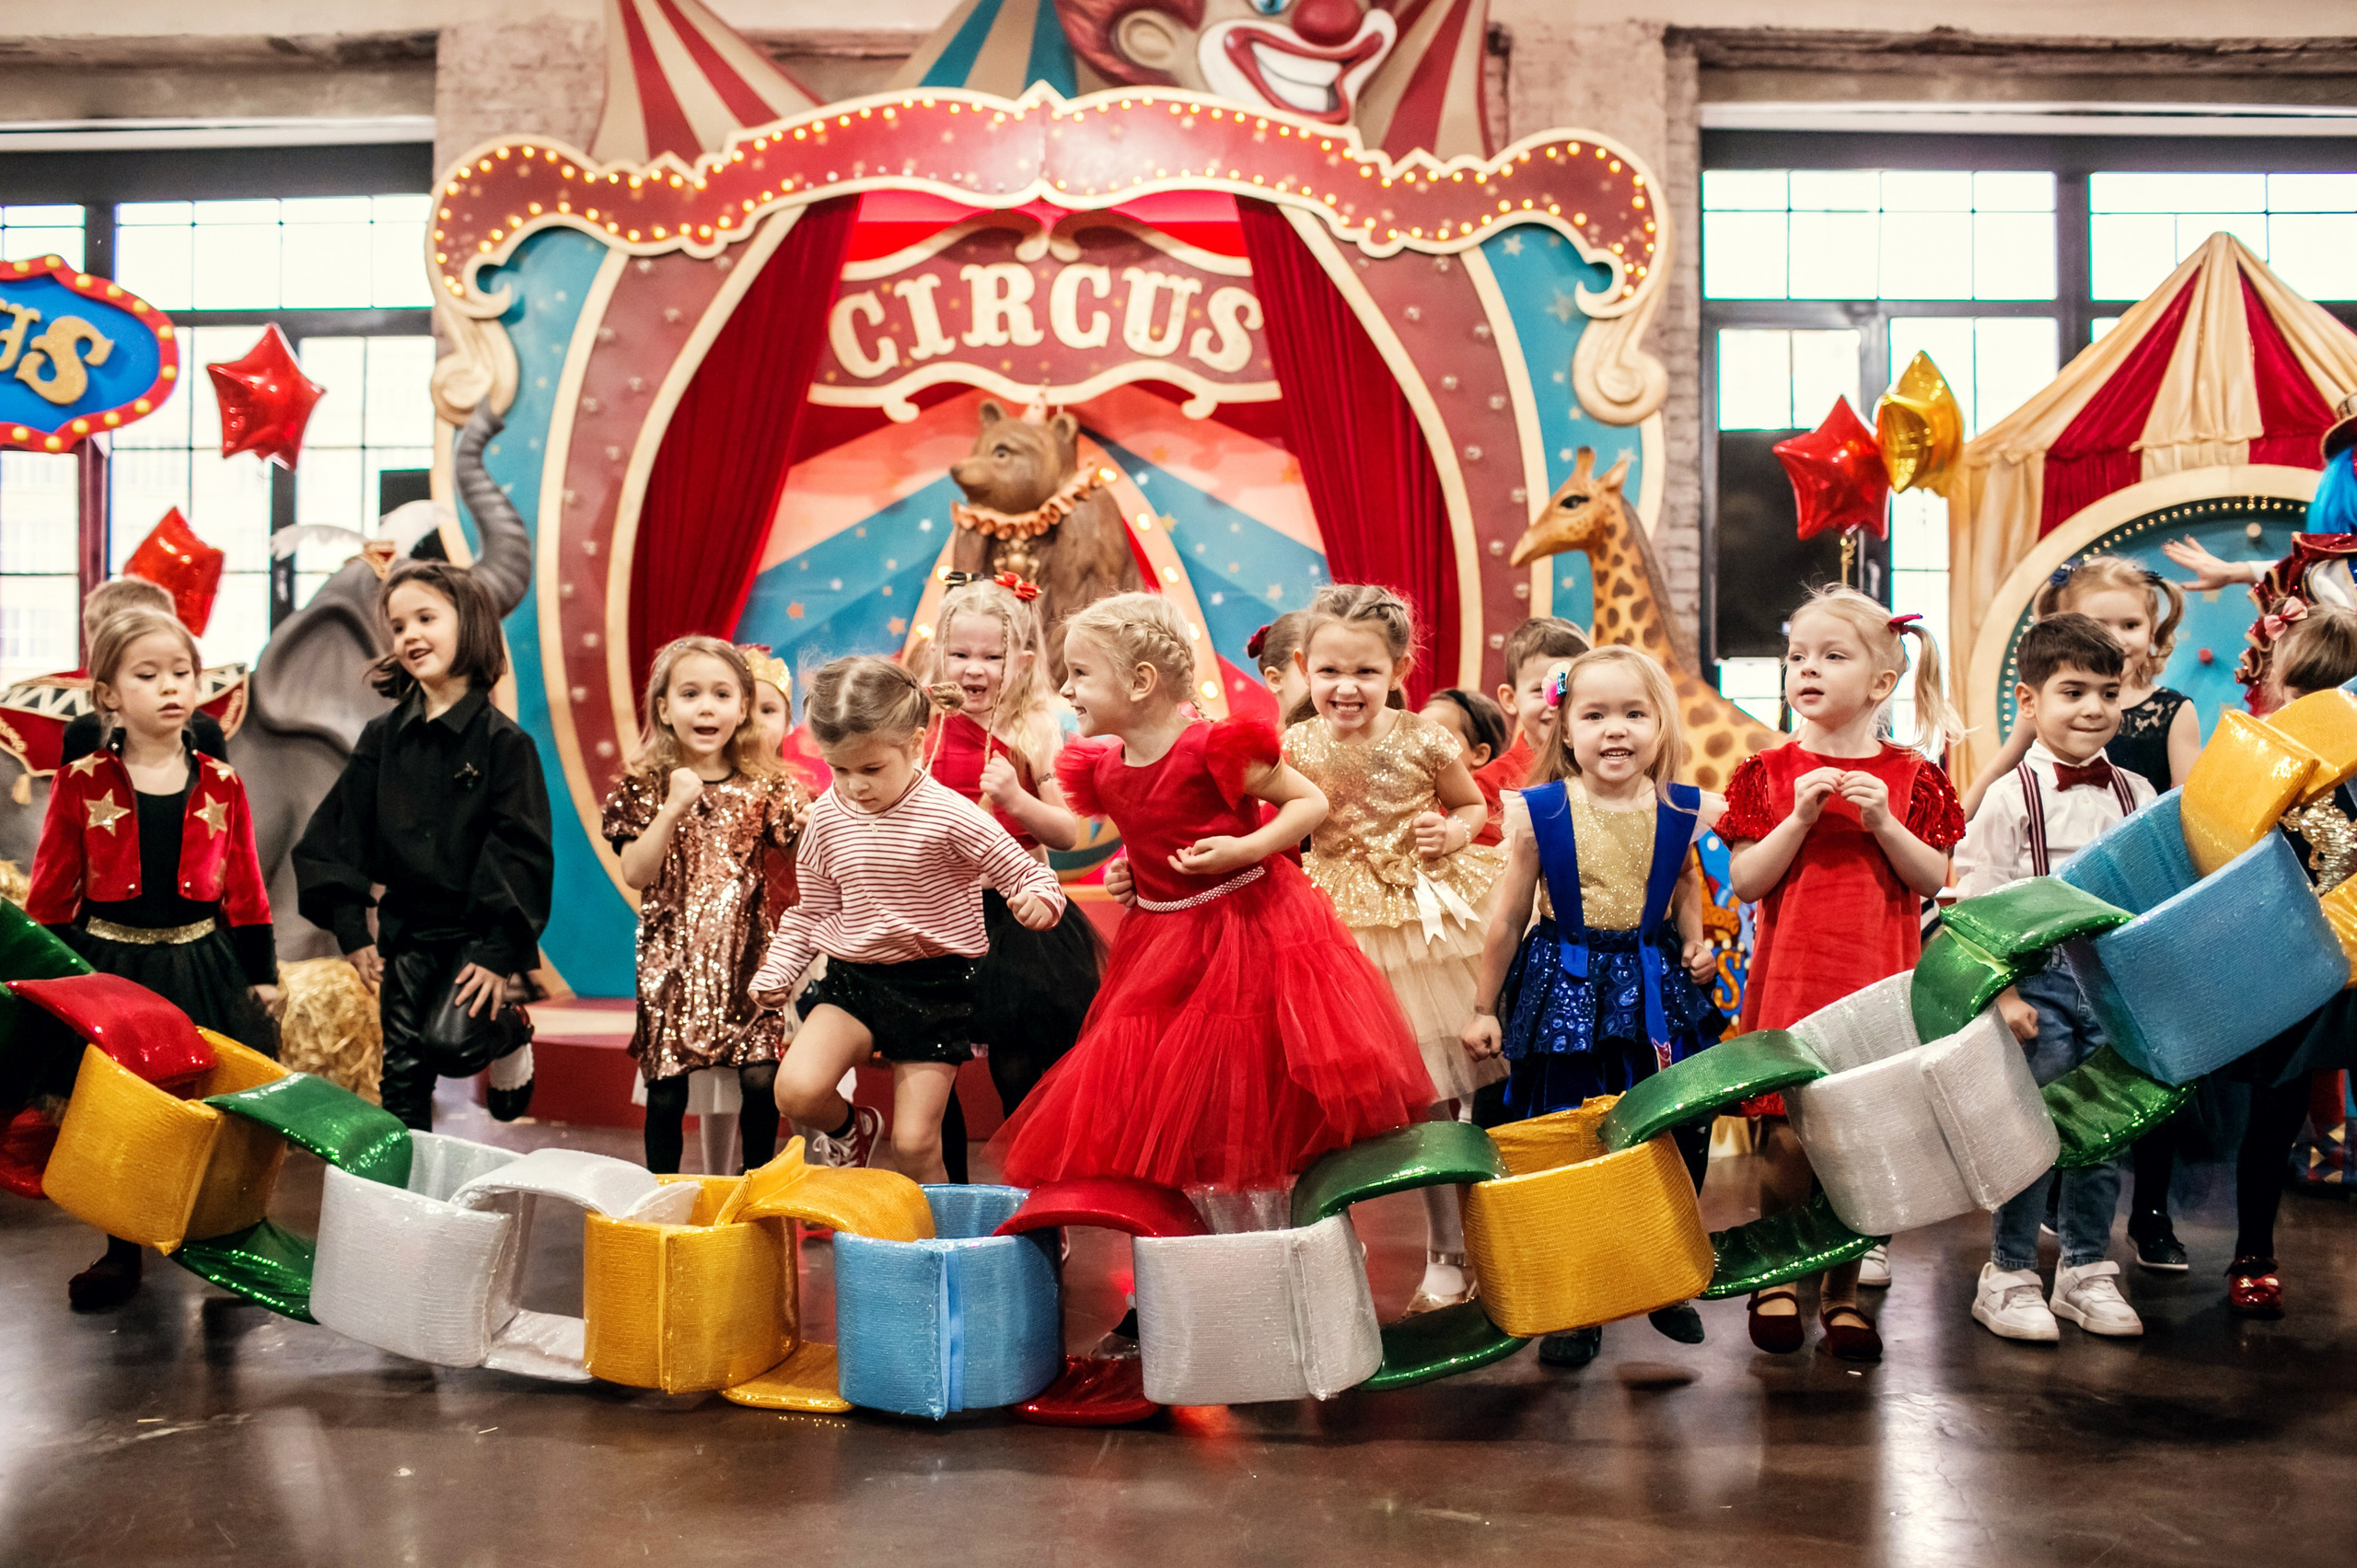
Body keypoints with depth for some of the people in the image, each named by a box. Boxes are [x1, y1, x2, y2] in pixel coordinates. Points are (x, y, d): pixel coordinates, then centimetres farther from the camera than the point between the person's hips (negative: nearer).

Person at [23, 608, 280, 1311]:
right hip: (110, 966, -1)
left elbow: (245, 890, 5)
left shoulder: (221, 785, 2)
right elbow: (51, 896, 1)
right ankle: (122, 1254, 23)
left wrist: (262, 975, 5)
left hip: (203, 969, 1)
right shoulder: (81, 784, -3)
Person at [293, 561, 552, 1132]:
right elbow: (342, 833, 6)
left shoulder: (503, 741, -10)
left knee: (450, 1041, -21)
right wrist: (352, 930, 0)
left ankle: (509, 1031, 12)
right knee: (402, 1076, 6)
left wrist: (502, 953, -16)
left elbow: (521, 852, -12)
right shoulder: (383, 737, 3)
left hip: (476, 933, -4)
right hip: (405, 931, 4)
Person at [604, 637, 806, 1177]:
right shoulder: (646, 787, 0)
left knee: (761, 1079, -4)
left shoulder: (765, 786, 2)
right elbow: (635, 873, -10)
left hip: (746, 951, 1)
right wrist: (673, 807, -16)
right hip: (673, 955, 0)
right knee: (667, 1088, 4)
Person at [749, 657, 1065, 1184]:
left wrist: (1037, 900, -32)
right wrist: (776, 971, 3)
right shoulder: (827, 817, 0)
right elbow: (813, 910, 13)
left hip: (935, 987, -3)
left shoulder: (950, 816, -14)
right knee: (796, 1090, -20)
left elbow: (1030, 877, -9)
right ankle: (843, 1128, 15)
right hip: (853, 981, 3)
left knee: (915, 1144, -3)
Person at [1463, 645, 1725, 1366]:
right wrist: (1484, 1008, 6)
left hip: (1654, 989, 2)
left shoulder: (1683, 811, -3)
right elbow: (1508, 918, 1)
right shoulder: (1539, 813, -8)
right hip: (1564, 991, -2)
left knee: (1669, 1141, 11)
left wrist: (1695, 942, -3)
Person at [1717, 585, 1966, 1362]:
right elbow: (1745, 882, -3)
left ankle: (1843, 1292, 19)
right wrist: (1801, 817, -14)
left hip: (1879, 977, 1)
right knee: (1787, 1139, -3)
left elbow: (1934, 879, 2)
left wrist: (1882, 822, -12)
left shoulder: (1910, 776, 5)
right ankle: (1776, 1279, 19)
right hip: (1791, 975, -1)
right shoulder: (1768, 772, 2)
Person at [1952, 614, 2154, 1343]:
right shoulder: (2012, 796, -6)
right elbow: (1979, 906, -8)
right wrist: (2004, 995, -14)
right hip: (2041, 978, -5)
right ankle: (2008, 1275, 13)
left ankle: (2087, 1269, 25)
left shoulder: (2136, 794, 8)